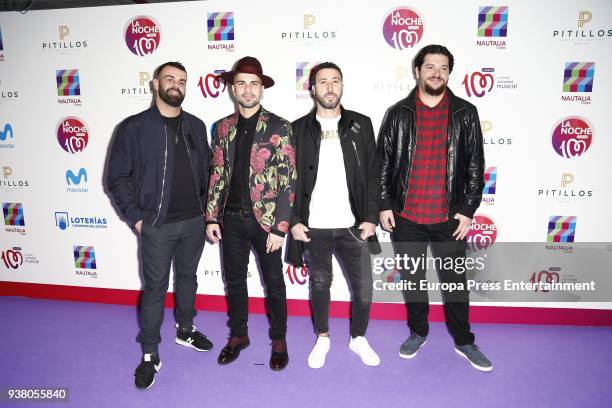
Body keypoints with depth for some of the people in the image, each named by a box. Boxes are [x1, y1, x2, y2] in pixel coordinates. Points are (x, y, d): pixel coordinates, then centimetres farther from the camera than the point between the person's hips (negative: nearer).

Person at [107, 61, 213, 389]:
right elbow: (117, 177, -4)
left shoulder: (196, 126, 5)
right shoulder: (134, 127, -6)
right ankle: (150, 354, 22)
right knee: (155, 288, 6)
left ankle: (185, 330, 40)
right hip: (157, 225, -4)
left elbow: (207, 169, 11)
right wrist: (135, 217, -8)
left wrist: (206, 208, 6)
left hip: (194, 221, 4)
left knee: (187, 278, 19)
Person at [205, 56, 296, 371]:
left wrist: (279, 227, -15)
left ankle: (278, 340, 32)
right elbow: (217, 174, 8)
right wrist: (212, 217, 3)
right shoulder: (223, 127, 5)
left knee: (274, 284, 12)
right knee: (234, 281, 17)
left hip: (265, 221, -4)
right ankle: (238, 335, 38)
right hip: (232, 220, 4)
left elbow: (288, 180, -11)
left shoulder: (278, 127, -8)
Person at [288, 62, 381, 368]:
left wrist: (371, 217, -4)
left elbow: (372, 175, 3)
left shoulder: (360, 124, 4)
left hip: (352, 226, 1)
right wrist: (293, 221, -5)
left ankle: (358, 338, 31)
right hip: (313, 228, 0)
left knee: (364, 289, 5)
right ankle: (322, 338, 36)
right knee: (319, 285, 14)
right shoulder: (299, 129, 2)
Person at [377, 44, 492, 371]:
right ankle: (418, 332, 35)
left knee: (454, 280, 11)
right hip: (405, 216, 1)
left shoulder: (465, 113, 2)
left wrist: (468, 209, -4)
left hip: (449, 217, 0)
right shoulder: (398, 113, 2)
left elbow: (475, 165, 2)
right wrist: (384, 205, -2)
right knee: (412, 279, 14)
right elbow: (383, 162, 3)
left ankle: (464, 341, 31)